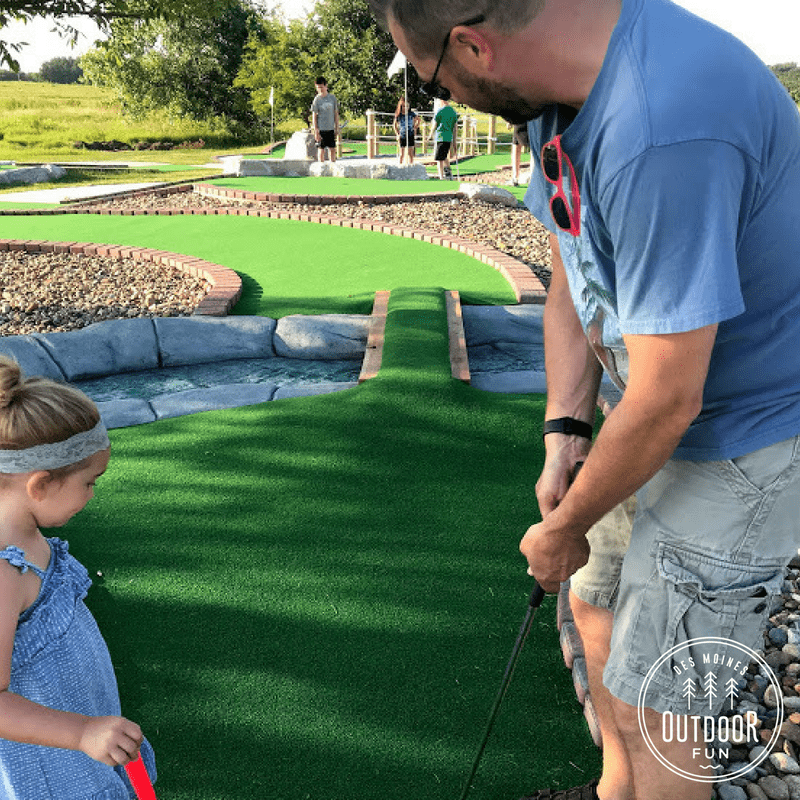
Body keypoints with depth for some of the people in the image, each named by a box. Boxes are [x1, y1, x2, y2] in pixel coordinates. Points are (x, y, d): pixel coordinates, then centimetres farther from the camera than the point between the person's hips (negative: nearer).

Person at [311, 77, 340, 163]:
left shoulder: (332, 98, 5)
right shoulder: (317, 99, -3)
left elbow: (336, 114, 11)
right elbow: (314, 116, -2)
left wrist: (337, 128, 9)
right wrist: (316, 131, -8)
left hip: (331, 129, 3)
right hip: (321, 129, -3)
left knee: (332, 149, 5)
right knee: (321, 149, 2)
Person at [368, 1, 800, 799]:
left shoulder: (661, 130, -34)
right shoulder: (564, 89, -2)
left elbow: (667, 401, -29)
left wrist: (565, 528, -14)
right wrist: (565, 432, -6)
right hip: (663, 408, 9)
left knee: (654, 706, 2)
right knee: (597, 602, 22)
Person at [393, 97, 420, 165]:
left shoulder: (411, 113, -2)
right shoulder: (398, 115, -2)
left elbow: (418, 120, 15)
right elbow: (394, 125, 14)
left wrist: (415, 128, 7)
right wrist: (397, 134, 7)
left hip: (410, 136, 0)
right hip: (402, 136, 0)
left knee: (410, 154, 0)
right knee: (402, 154, 3)